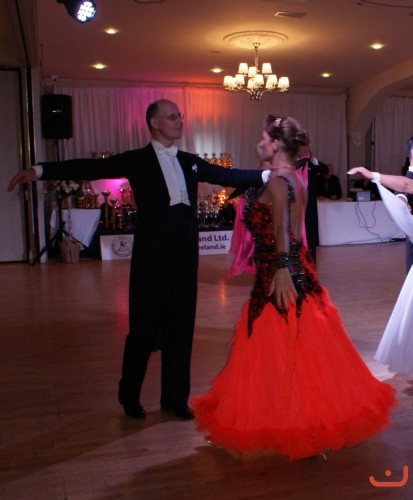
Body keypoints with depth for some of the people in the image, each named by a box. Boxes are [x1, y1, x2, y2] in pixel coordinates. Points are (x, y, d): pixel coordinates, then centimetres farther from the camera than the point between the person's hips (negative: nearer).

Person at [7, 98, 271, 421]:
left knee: (181, 325, 10)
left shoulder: (190, 162, 15)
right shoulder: (136, 160, 1)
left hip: (185, 252, 4)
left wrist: (268, 175, 7)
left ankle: (175, 398, 24)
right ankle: (130, 396, 25)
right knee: (145, 326, 3)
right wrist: (40, 171, -17)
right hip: (152, 254, -4)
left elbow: (228, 176, 15)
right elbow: (92, 168, -8)